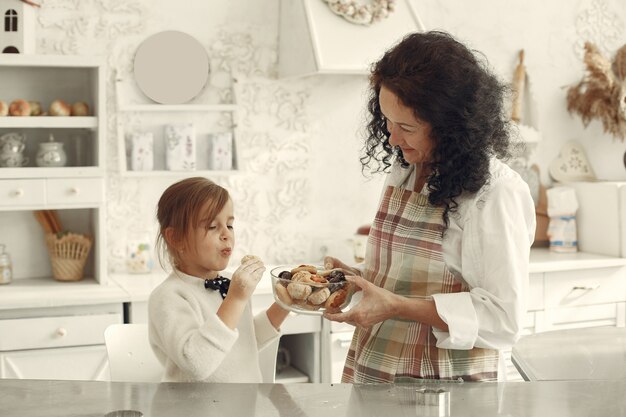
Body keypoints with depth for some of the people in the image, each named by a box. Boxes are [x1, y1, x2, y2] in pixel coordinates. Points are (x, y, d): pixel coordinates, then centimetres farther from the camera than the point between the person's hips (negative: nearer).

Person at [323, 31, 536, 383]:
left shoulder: (495, 192, -19)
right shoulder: (403, 171, 5)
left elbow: (505, 318, -21)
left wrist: (395, 306, -27)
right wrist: (355, 277, -5)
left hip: (442, 389, -7)